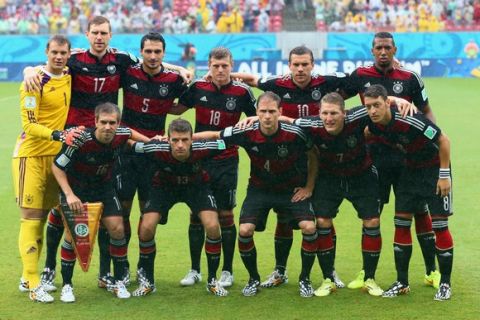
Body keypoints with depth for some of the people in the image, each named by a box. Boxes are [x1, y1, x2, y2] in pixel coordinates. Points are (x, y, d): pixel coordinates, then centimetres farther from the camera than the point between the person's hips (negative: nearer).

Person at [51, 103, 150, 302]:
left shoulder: (121, 135, -20)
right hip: (76, 187, -4)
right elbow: (56, 167, -21)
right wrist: (69, 195, -27)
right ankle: (66, 285, 5)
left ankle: (118, 281, 10)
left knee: (117, 228, -6)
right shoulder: (81, 140, -33)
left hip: (103, 186, 4)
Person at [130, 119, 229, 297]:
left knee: (213, 226, -19)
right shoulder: (157, 150, -37)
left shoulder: (201, 149, -36)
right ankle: (147, 281, 7)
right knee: (146, 228, -16)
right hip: (164, 186, 0)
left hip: (197, 186, 0)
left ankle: (212, 281, 3)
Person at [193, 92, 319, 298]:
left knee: (309, 227, -19)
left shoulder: (295, 134, -24)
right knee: (245, 230, -17)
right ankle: (253, 279, 8)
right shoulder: (246, 133, -22)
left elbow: (313, 156, -3)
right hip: (259, 188, 1)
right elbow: (213, 135, -8)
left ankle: (304, 279, 3)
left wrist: (309, 187, -2)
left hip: (291, 189, -1)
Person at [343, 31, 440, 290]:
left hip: (407, 153, -1)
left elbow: (426, 111, 7)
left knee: (419, 210, 2)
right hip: (374, 153, 1)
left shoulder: (410, 78, -1)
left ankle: (431, 271, 11)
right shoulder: (360, 76, 2)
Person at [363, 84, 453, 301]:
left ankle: (445, 284, 5)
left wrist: (444, 175, -19)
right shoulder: (374, 125, -13)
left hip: (434, 168, -6)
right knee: (401, 224, 2)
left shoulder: (409, 120, -32)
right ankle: (402, 282, 10)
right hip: (410, 169, 6)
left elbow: (443, 140, -22)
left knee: (440, 225, -6)